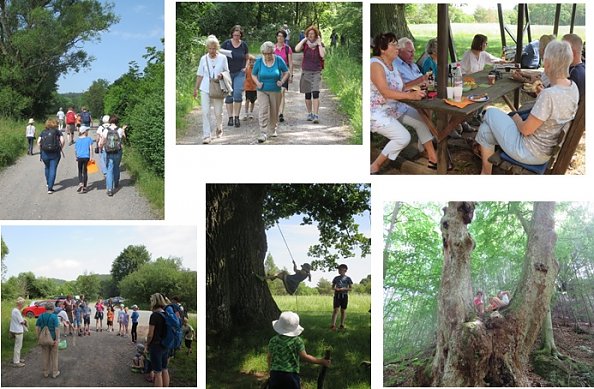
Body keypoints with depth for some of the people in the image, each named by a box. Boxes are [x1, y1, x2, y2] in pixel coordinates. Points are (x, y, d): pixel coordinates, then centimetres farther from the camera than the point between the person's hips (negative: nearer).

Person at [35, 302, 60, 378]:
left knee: (45, 356, 15)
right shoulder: (54, 316, -14)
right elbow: (57, 328, -19)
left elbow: (37, 327, 1)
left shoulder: (41, 316, 0)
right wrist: (57, 339, -17)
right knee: (54, 356, 9)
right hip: (53, 339, -4)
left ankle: (46, 373, 22)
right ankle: (54, 373, 17)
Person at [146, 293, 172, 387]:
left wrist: (147, 345, 0)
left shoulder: (154, 315, -17)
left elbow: (150, 335, -15)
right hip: (166, 346, 7)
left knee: (158, 372, 1)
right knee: (164, 370, 16)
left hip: (156, 346, -7)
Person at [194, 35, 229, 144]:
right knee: (205, 112, -7)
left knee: (218, 112, 7)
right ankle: (206, 136, -4)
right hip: (205, 89, 0)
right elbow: (200, 75, 9)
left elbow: (227, 72, 8)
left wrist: (222, 75, -15)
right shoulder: (203, 59, 2)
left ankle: (219, 129, 36)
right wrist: (196, 88, 10)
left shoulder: (222, 58, -1)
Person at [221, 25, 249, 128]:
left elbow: (247, 58, 14)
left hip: (240, 73, 0)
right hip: (228, 73, 0)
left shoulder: (244, 45, 1)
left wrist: (246, 67, -1)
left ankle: (237, 117, -3)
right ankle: (230, 117, 11)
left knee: (238, 94, -11)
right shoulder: (226, 43, -5)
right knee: (229, 96, 3)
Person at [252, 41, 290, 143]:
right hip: (262, 91, -1)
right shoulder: (259, 61, -4)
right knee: (263, 111, -13)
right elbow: (253, 74, 7)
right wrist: (257, 82, -12)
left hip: (276, 91, 1)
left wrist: (282, 81, -12)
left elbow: (286, 72, 4)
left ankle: (272, 130, 33)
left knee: (274, 112, 12)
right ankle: (263, 133, -15)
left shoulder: (279, 60, -6)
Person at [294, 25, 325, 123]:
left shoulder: (320, 45, 2)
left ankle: (316, 115, -19)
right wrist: (304, 40, -10)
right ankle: (309, 114, 24)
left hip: (316, 72, -2)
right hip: (306, 72, 2)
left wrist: (319, 43, -11)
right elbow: (297, 49, -17)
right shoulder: (305, 44, 3)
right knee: (307, 95, 8)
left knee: (315, 93, -16)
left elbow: (322, 55, -15)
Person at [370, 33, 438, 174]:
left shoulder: (392, 65, 7)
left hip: (395, 107, 10)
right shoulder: (375, 64, -21)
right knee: (403, 137, -22)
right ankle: (374, 167, -8)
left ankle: (433, 158, 15)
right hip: (377, 113, -10)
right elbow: (385, 92, -33)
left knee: (421, 120, 6)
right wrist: (410, 95, -43)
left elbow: (402, 87, 8)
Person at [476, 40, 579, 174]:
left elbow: (526, 129, -24)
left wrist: (517, 119, -3)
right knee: (487, 128, 21)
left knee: (491, 113, 12)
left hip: (532, 154, -8)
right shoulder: (573, 87, -6)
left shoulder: (548, 95, -33)